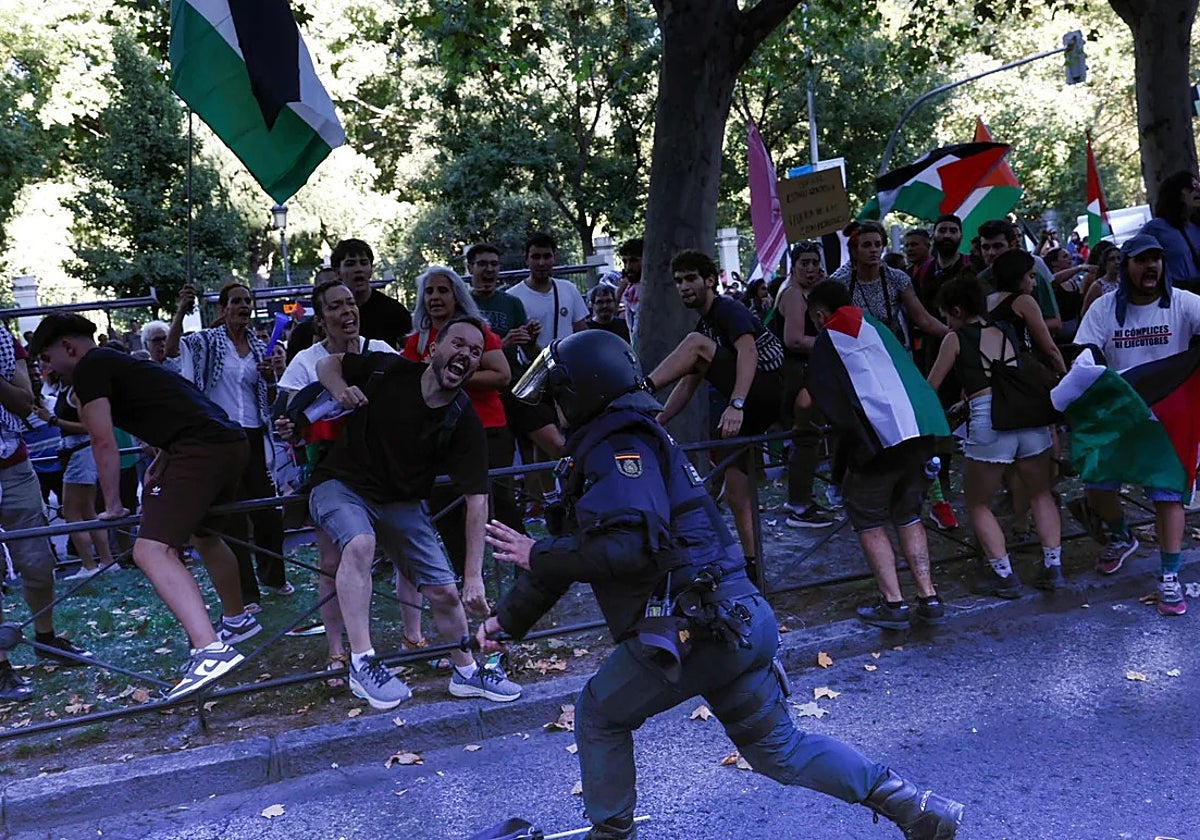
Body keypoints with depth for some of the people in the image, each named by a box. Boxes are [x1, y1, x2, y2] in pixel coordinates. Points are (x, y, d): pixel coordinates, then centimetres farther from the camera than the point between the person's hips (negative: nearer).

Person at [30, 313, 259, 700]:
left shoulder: (90, 368, 2)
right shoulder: (122, 364, 29)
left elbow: (103, 443, -4)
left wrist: (112, 505, 4)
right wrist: (160, 466, 31)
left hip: (201, 450, -10)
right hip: (234, 441, 10)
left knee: (151, 551, -16)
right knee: (205, 534, 30)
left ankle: (211, 650, -28)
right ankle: (237, 620, 49)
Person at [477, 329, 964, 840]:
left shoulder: (617, 446, -11)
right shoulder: (606, 446, 21)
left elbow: (633, 545, -25)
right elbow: (577, 544, 24)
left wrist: (539, 555, -13)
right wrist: (508, 618, 24)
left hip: (697, 627, -10)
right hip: (738, 622, 10)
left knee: (599, 714, 9)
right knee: (777, 747, 19)